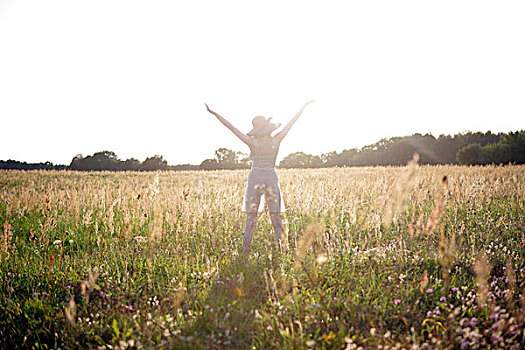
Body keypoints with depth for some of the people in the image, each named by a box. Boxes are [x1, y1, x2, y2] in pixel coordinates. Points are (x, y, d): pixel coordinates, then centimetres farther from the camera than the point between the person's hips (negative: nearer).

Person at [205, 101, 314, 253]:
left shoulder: (253, 142, -7)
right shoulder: (276, 140, -4)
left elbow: (231, 127, -6)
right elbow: (292, 122, 4)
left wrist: (214, 113, -2)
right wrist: (304, 106, 12)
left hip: (255, 179, -1)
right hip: (272, 179, 1)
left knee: (251, 217, 2)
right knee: (276, 216, 6)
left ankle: (246, 249, -1)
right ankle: (282, 247, 0)